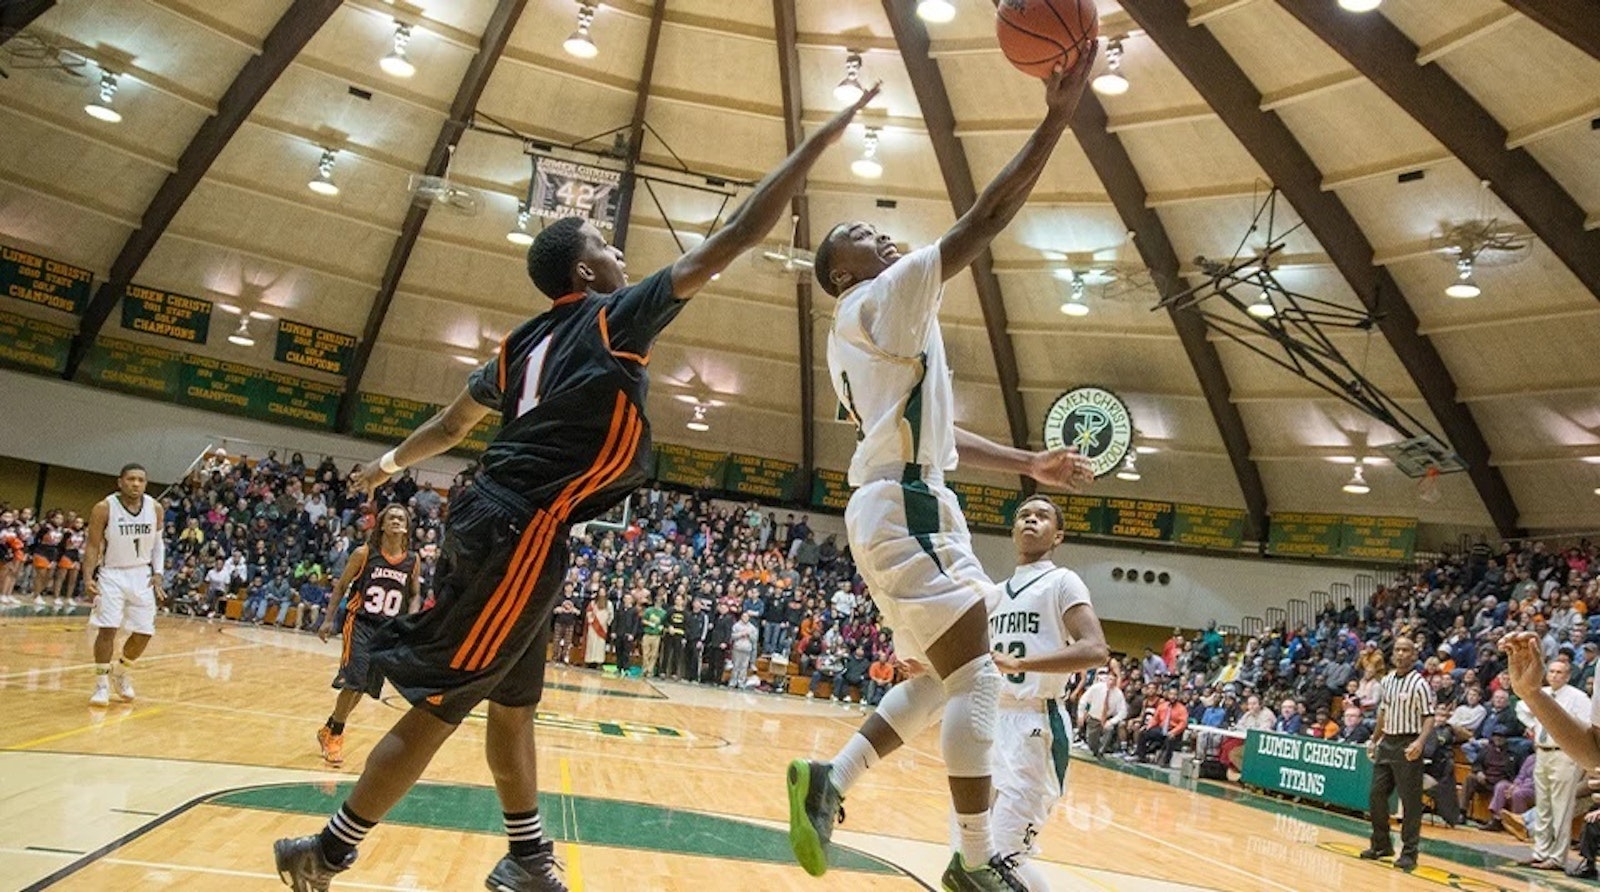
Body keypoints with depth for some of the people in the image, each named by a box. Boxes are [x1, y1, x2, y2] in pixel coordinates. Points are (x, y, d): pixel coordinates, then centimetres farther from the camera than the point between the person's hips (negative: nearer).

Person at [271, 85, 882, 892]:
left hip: (499, 525, 9)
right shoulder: (616, 317, -6)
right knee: (439, 706, 2)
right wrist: (825, 134, -5)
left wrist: (391, 464, 47)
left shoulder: (525, 342, 15)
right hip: (520, 534, -9)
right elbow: (734, 238, -9)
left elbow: (456, 417, 28)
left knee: (513, 701, 16)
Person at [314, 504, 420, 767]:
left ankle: (330, 730, 31)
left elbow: (415, 594, 12)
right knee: (354, 681, -13)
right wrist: (329, 619, 0)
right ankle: (334, 734, 8)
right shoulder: (364, 553, -8)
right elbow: (341, 585, 2)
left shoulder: (412, 560, 0)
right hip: (360, 623, -4)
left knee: (366, 685, 10)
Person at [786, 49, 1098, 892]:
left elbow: (927, 432, 26)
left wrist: (1028, 464, 23)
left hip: (894, 505, 10)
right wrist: (1058, 115, -11)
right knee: (976, 677, -7)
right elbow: (983, 222, -13)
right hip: (905, 507, -10)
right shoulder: (889, 296, -3)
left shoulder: (857, 338, 25)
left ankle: (828, 778, 12)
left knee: (945, 679, 14)